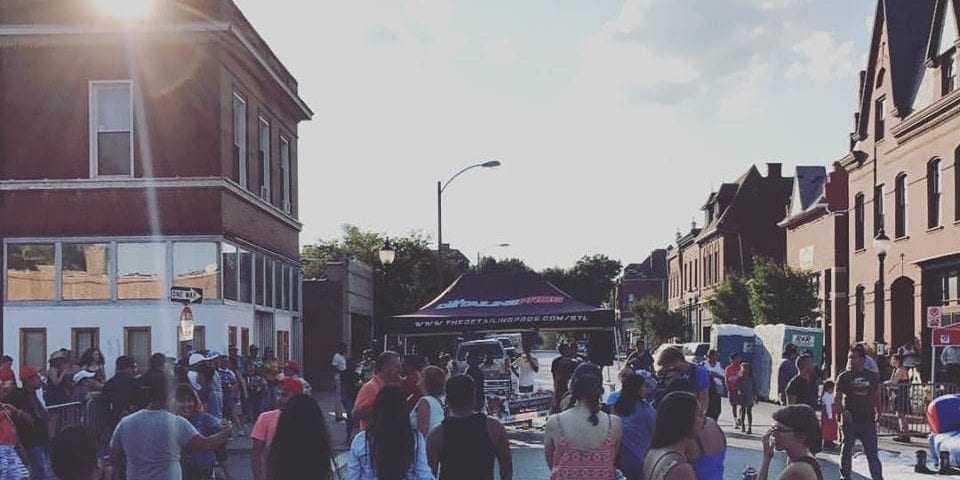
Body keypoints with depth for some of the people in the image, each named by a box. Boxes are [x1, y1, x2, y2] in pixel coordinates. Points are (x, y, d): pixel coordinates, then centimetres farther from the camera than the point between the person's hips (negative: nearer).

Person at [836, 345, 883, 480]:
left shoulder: (872, 376, 8)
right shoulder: (844, 377, 0)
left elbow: (876, 396, 16)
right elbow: (837, 398, -2)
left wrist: (878, 412, 5)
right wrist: (842, 411, -16)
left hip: (868, 421, 1)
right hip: (849, 421, -1)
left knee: (872, 453, 1)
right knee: (846, 451, 7)